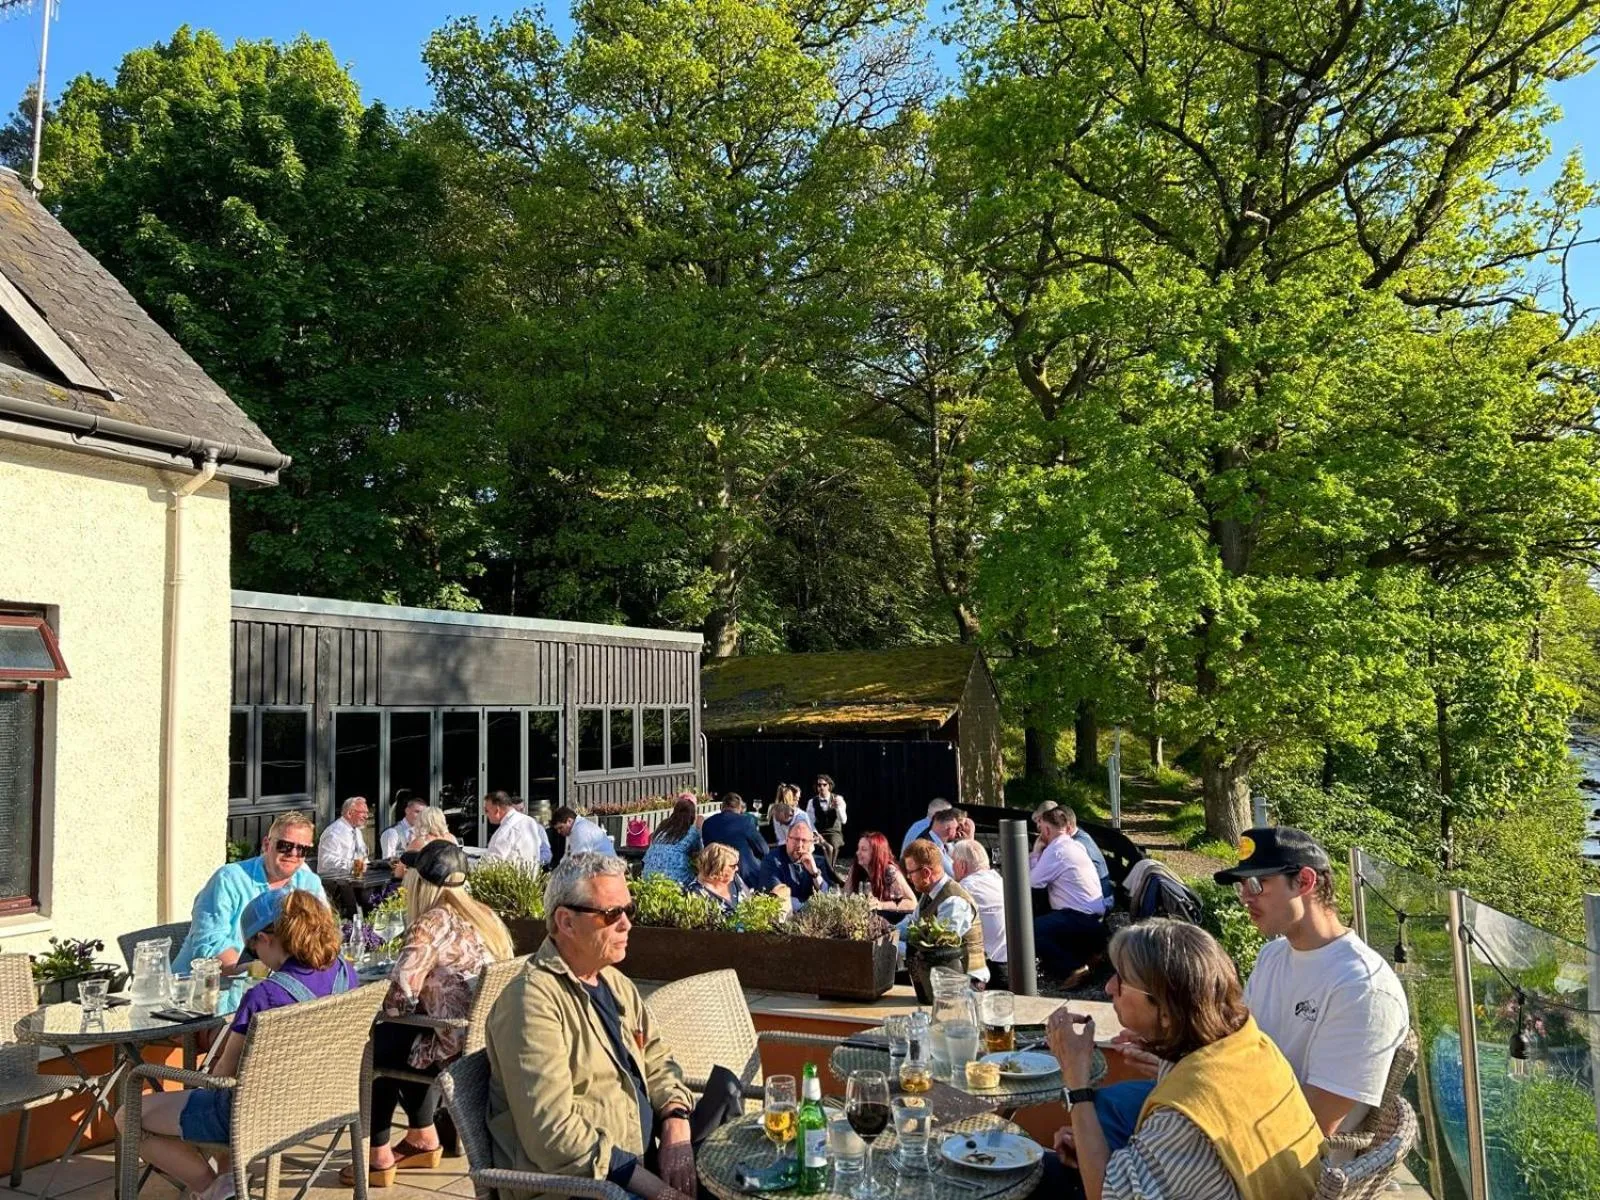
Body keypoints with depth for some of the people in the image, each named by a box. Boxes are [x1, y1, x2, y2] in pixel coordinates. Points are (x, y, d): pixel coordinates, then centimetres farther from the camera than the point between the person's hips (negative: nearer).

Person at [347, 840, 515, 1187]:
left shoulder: (431, 924, -16)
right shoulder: (487, 917, 8)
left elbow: (400, 997, -21)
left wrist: (387, 1012, 4)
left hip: (458, 1051, -8)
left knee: (377, 1045, 17)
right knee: (399, 1037, 29)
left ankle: (378, 1158, 25)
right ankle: (423, 1139, 38)